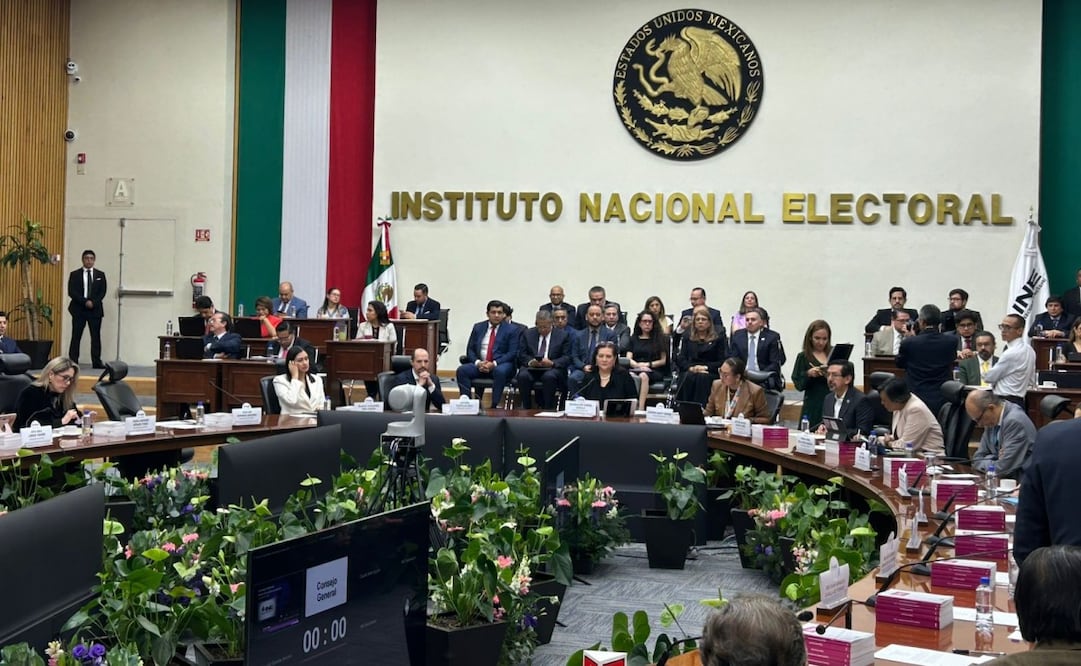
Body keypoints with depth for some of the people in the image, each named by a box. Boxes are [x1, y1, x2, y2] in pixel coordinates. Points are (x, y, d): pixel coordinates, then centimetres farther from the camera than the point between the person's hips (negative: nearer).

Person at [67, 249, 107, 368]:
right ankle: (73, 362, 0)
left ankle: (97, 362, 1)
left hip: (95, 309, 1)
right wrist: (85, 302, -15)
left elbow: (102, 292, 3)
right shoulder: (74, 274, 5)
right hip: (78, 309, -1)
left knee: (96, 336, 0)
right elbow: (71, 292, -4)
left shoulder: (100, 275, 10)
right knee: (76, 337, -1)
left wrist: (93, 302, -12)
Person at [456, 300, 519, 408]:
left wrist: (494, 363, -18)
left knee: (500, 371, -38)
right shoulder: (478, 327, 13)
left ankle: (495, 406, -32)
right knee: (462, 370, -23)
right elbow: (470, 349, 11)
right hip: (480, 364, 3)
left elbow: (512, 353, -5)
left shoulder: (511, 329, 3)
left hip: (501, 364, -3)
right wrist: (477, 362, -11)